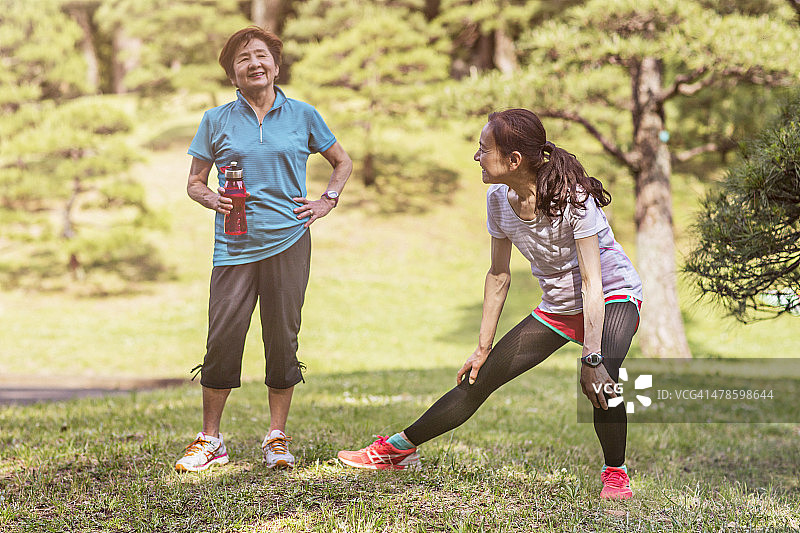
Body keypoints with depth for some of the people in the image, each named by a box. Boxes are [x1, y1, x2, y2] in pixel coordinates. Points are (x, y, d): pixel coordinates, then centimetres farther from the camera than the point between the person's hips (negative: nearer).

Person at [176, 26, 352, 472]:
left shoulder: (302, 116, 9)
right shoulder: (216, 121, 8)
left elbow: (343, 162, 21)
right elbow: (195, 183, 13)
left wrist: (327, 201, 7)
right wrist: (213, 199, -8)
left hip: (289, 241, 0)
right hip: (234, 246, 0)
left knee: (283, 339, 1)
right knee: (223, 338, -6)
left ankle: (277, 438, 13)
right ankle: (211, 441, 7)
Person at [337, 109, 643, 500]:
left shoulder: (572, 197, -28)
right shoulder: (499, 200, -9)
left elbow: (592, 282, -31)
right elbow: (499, 276, 2)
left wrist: (591, 358, -37)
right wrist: (483, 348, 5)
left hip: (613, 296, -6)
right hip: (557, 306, 6)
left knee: (601, 379, -34)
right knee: (481, 378, 4)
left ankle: (615, 473, -13)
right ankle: (397, 449, 16)